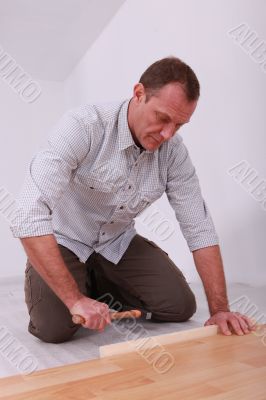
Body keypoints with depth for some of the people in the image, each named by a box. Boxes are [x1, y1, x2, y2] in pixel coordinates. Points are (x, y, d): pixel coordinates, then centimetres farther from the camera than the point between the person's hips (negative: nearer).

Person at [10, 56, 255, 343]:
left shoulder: (174, 151, -15)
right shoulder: (83, 126, -30)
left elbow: (199, 228, -12)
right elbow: (28, 217, -36)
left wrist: (220, 309, -17)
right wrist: (75, 299, -35)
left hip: (117, 242, 4)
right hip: (64, 240, -4)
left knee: (181, 306, -5)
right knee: (55, 327, -23)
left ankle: (97, 283, 16)